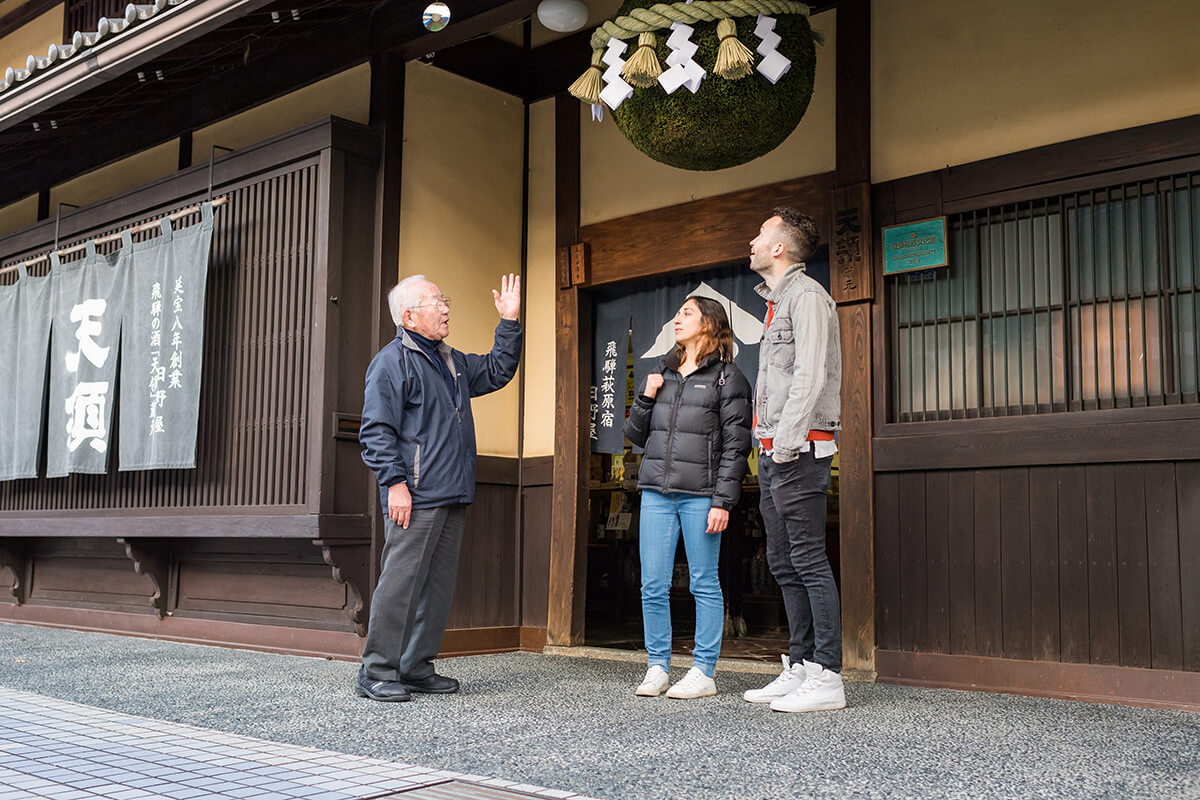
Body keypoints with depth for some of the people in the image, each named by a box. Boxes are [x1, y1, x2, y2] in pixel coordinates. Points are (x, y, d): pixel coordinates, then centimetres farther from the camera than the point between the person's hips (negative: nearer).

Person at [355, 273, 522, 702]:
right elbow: (376, 430, -11)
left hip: (452, 497, 9)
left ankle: (416, 668, 18)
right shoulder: (392, 361, -6)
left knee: (438, 584, 10)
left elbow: (497, 372, 33)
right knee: (401, 582, -8)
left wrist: (509, 323, 23)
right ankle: (377, 671, -1)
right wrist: (394, 482, -18)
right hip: (415, 497, -9)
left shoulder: (453, 362, 21)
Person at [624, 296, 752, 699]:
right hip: (657, 492, 5)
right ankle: (657, 668, 14)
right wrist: (646, 398, 3)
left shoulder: (727, 377, 1)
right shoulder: (663, 374, 18)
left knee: (704, 584, 1)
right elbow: (635, 434, 20)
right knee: (653, 586, 4)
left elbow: (735, 445, -5)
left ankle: (703, 672, 8)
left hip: (700, 494, -5)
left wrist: (723, 501, -13)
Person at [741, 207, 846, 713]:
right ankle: (799, 668, 17)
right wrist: (768, 449, 15)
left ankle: (826, 678, -6)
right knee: (784, 564, 10)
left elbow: (810, 377, -17)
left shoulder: (806, 296, -7)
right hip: (773, 451, 10)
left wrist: (786, 445, -22)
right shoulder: (776, 300, 22)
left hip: (798, 451, -10)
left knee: (809, 562, -9)